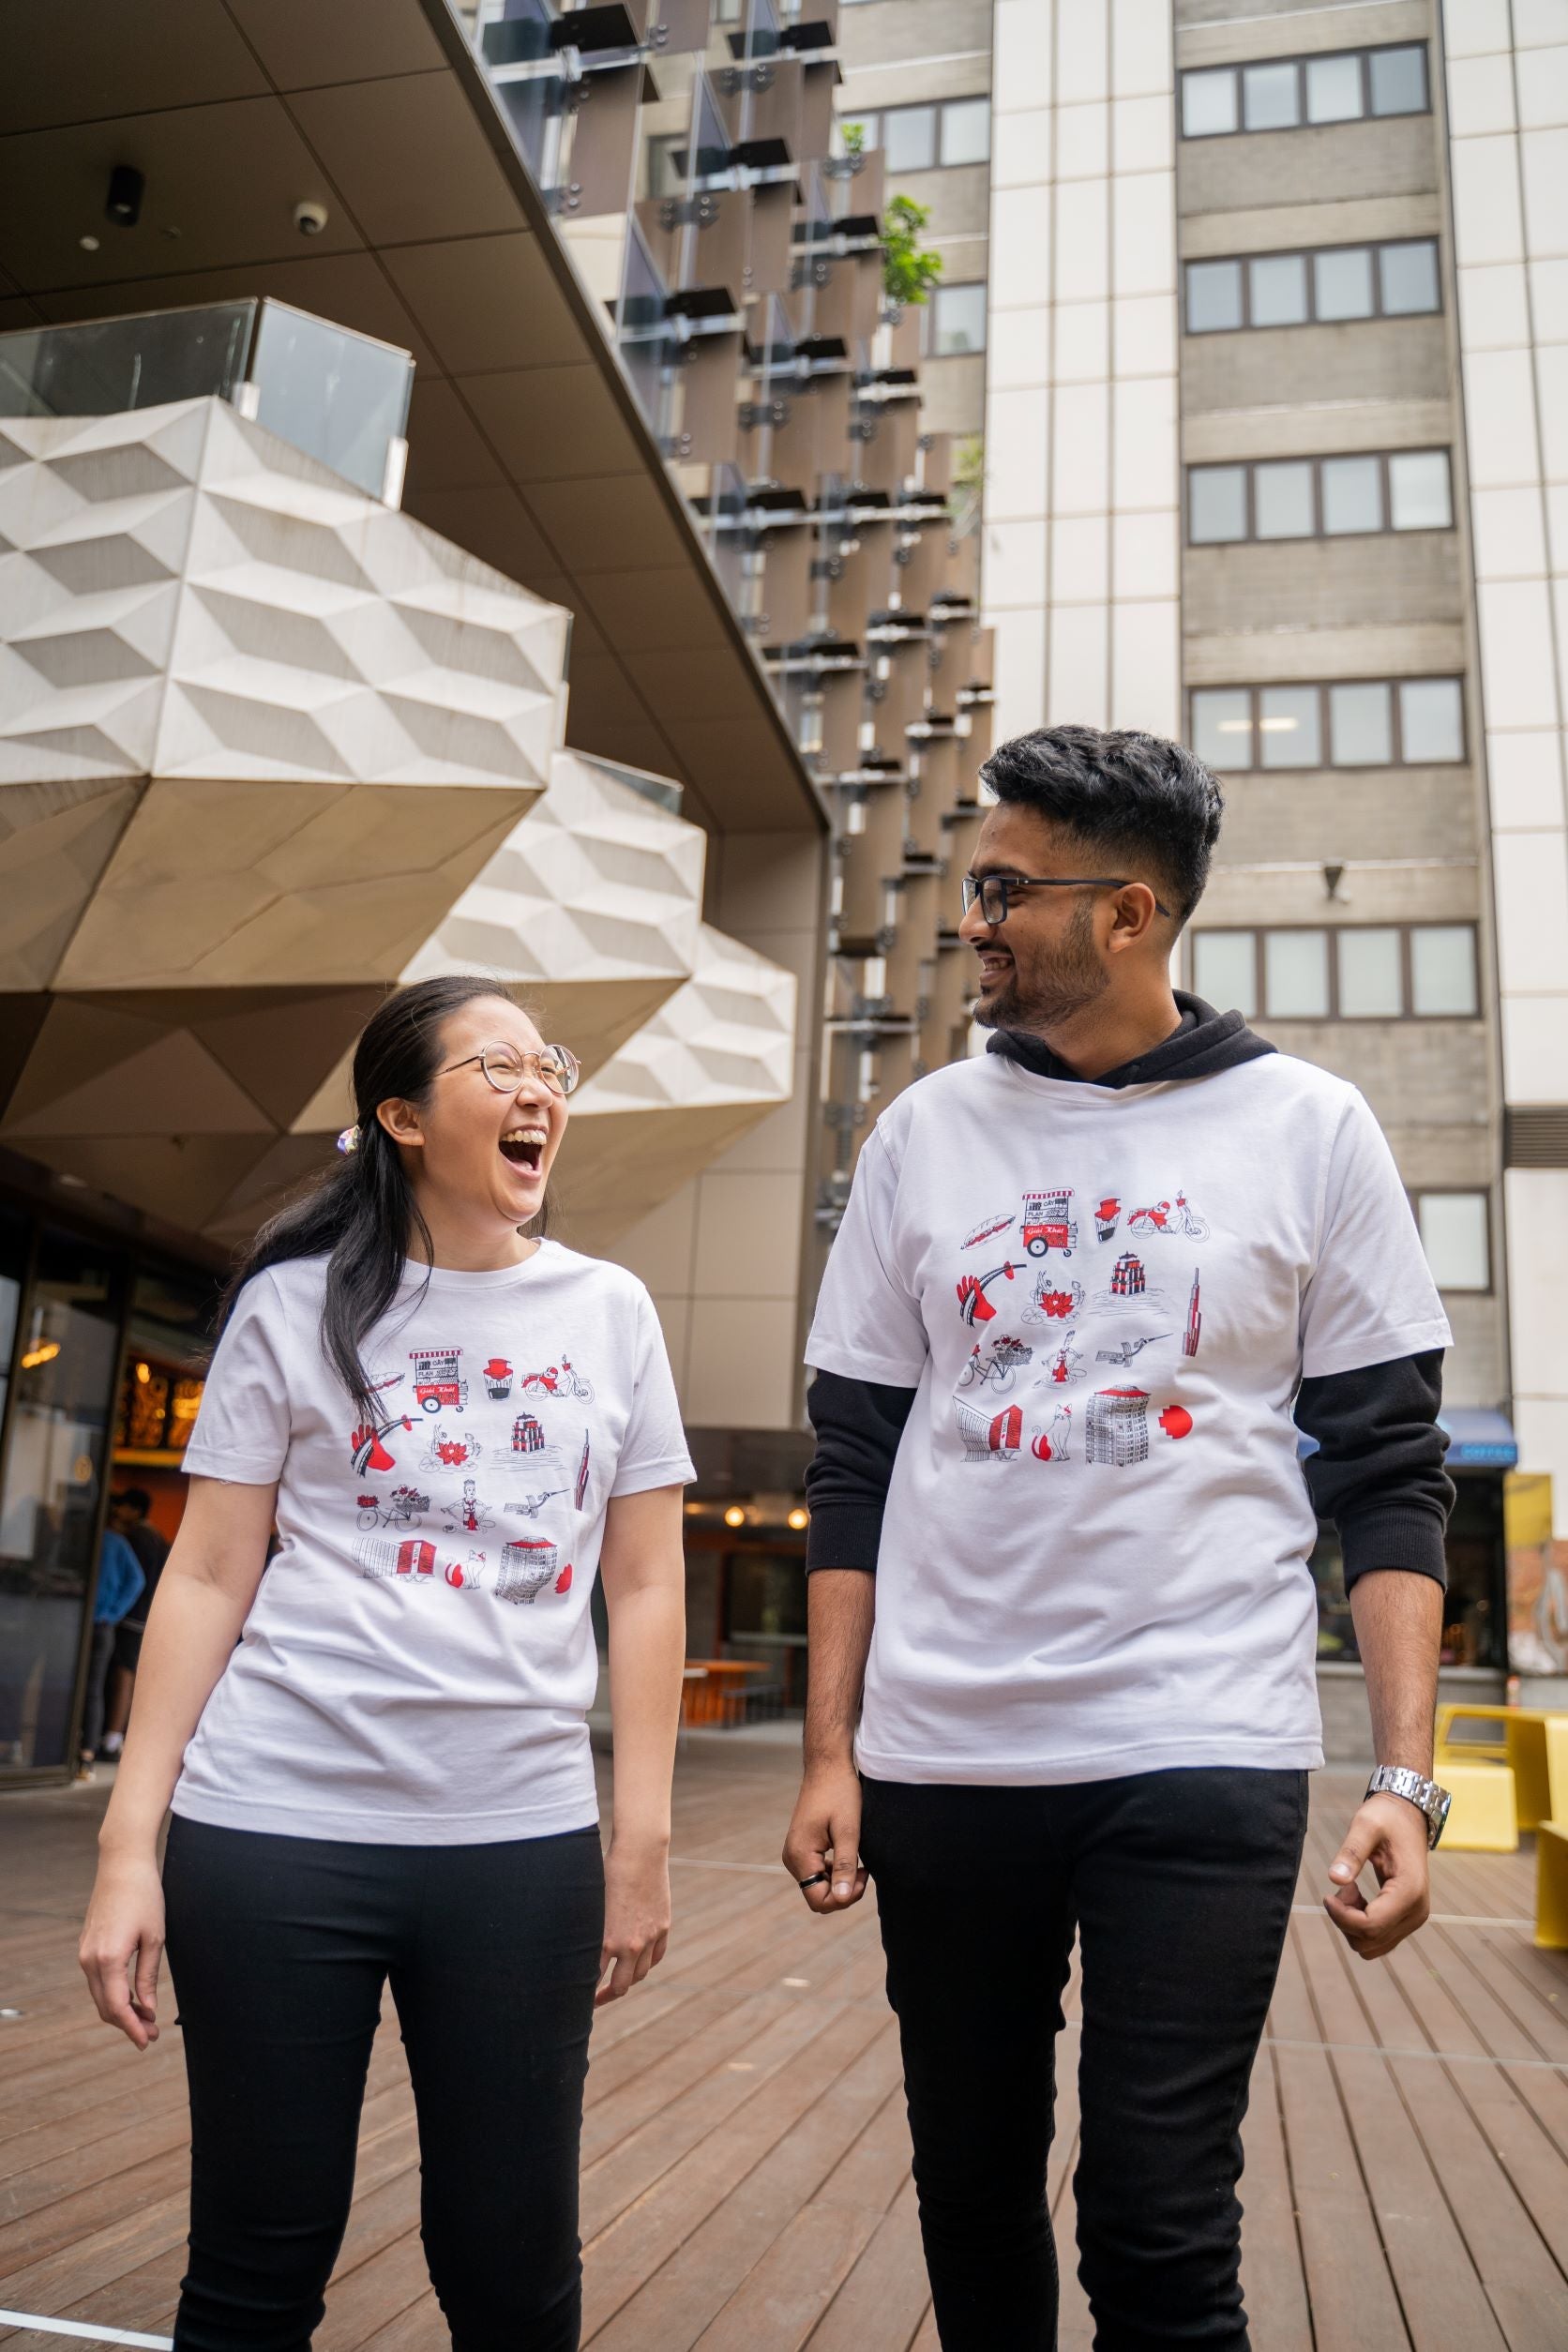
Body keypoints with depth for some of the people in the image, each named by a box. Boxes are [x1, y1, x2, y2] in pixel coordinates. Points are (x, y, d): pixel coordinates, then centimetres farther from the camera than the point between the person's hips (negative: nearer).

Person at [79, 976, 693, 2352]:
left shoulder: (610, 1311, 6)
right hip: (276, 1828, -1)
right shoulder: (298, 1305, 2)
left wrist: (643, 1837, 3)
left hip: (524, 1839, 2)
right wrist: (130, 1842, -3)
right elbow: (209, 1578, 2)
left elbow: (644, 1586, 7)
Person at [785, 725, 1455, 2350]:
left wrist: (1405, 1776, -8)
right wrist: (829, 1755, 3)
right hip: (941, 1765, 3)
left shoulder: (1306, 1131, 0)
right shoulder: (927, 1133, 5)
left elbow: (1388, 1474, 1)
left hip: (1203, 1759, -2)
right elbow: (854, 1471, 7)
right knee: (972, 2197, 15)